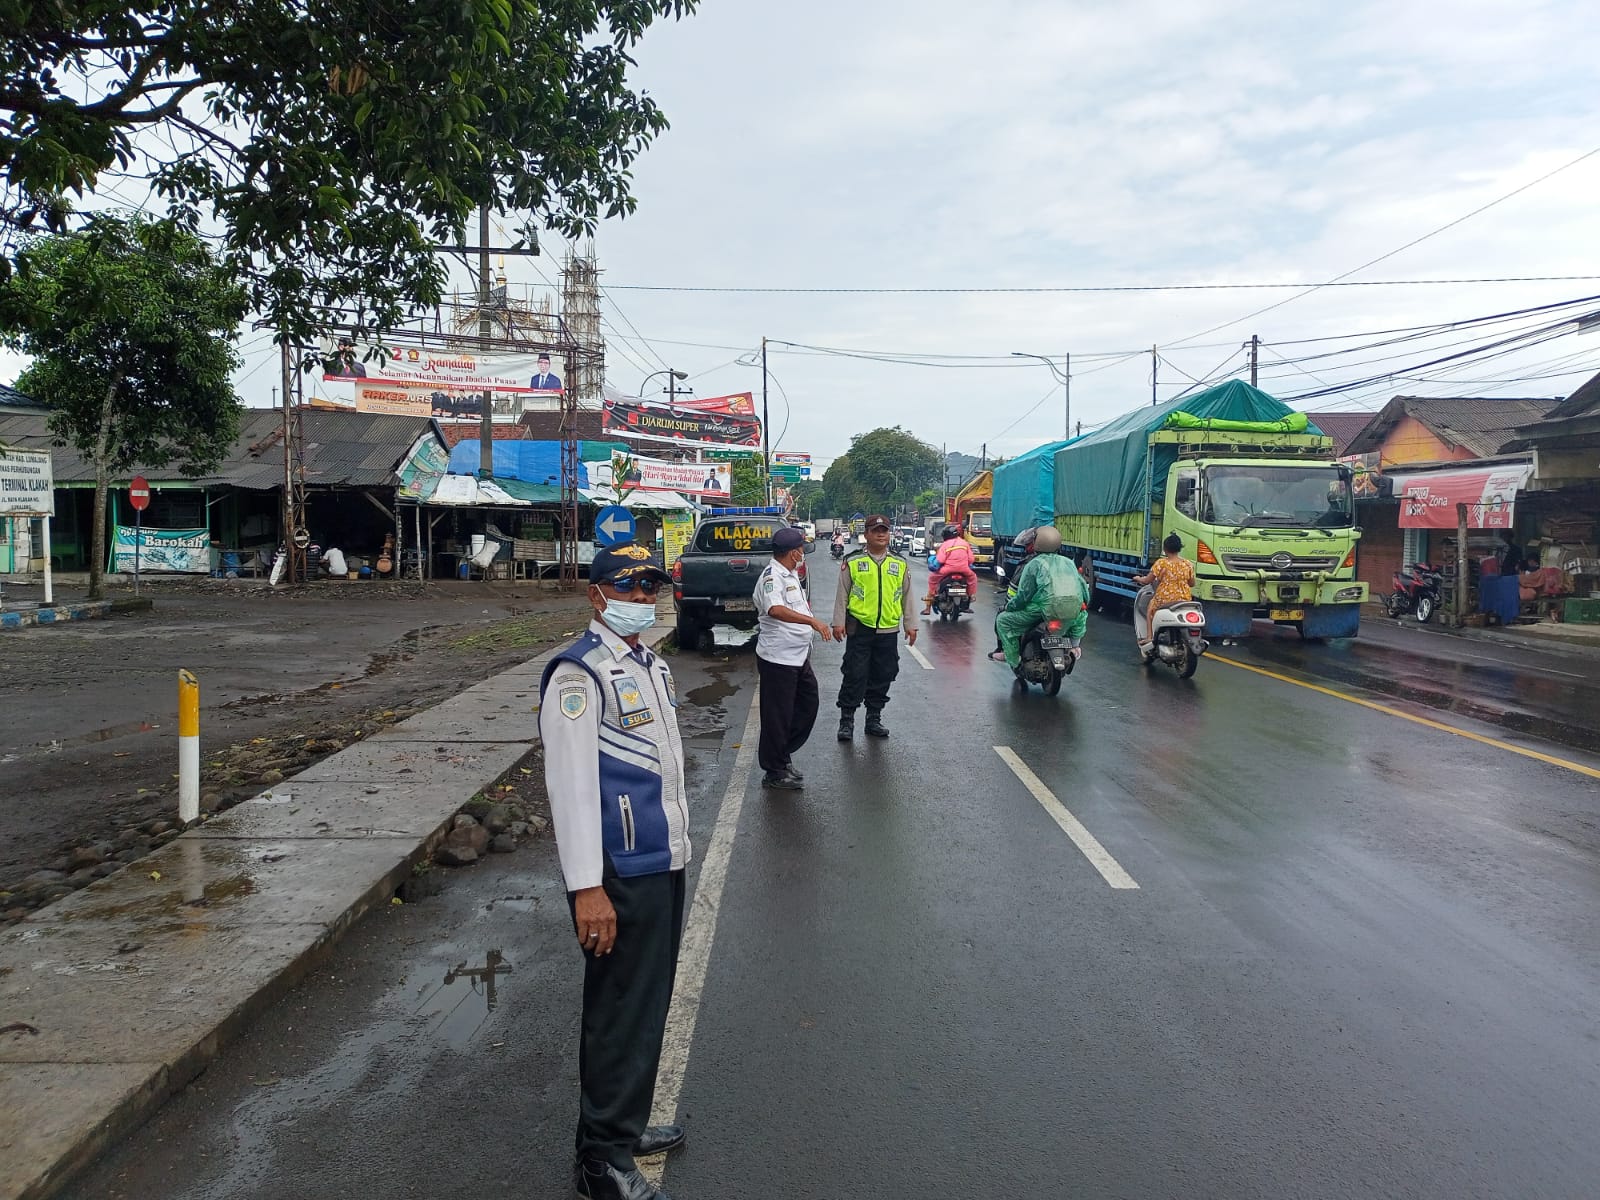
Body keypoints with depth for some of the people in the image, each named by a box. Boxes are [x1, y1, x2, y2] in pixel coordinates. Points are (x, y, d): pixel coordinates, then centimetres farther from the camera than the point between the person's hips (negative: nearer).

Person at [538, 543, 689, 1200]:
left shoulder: (651, 664, 12)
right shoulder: (579, 674, -16)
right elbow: (571, 783, -22)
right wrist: (588, 888, -25)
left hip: (665, 862, 9)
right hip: (621, 874, -9)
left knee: (649, 1002, 20)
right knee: (620, 1014, 3)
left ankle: (628, 1124, 37)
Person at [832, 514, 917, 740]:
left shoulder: (900, 564, 9)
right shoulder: (852, 562, 1)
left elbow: (906, 597, 14)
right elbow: (842, 594, 2)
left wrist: (910, 625, 11)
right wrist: (839, 622, -4)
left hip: (888, 630, 3)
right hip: (860, 628, -3)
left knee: (882, 676, 10)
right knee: (855, 676, -2)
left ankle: (874, 718, 22)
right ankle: (846, 719, 7)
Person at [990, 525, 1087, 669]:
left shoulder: (1034, 564, 4)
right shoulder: (1069, 562, 18)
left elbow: (1023, 595, -1)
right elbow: (1082, 586, 23)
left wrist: (1009, 607, 20)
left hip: (1046, 611, -5)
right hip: (1072, 614, 5)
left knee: (1003, 620, 10)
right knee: (1081, 613, 43)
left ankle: (1012, 658, 5)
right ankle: (1074, 643, 30)